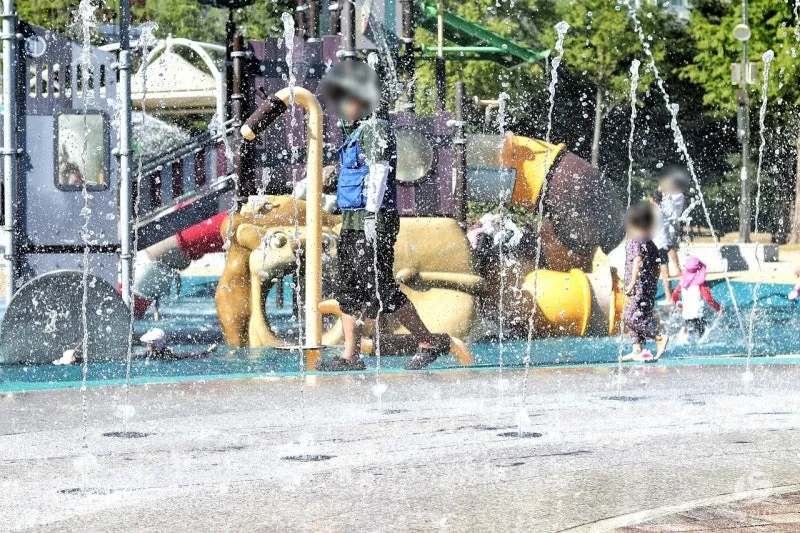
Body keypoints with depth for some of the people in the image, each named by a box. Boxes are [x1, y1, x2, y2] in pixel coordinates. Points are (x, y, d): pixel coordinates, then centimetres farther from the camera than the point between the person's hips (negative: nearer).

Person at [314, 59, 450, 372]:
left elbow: (379, 173, -18)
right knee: (348, 289, 8)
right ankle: (350, 356, 11)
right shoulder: (354, 133, 20)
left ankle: (430, 342, -3)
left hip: (373, 221, -10)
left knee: (381, 289, -10)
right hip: (352, 223, 10)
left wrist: (372, 216, -23)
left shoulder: (375, 130, -9)